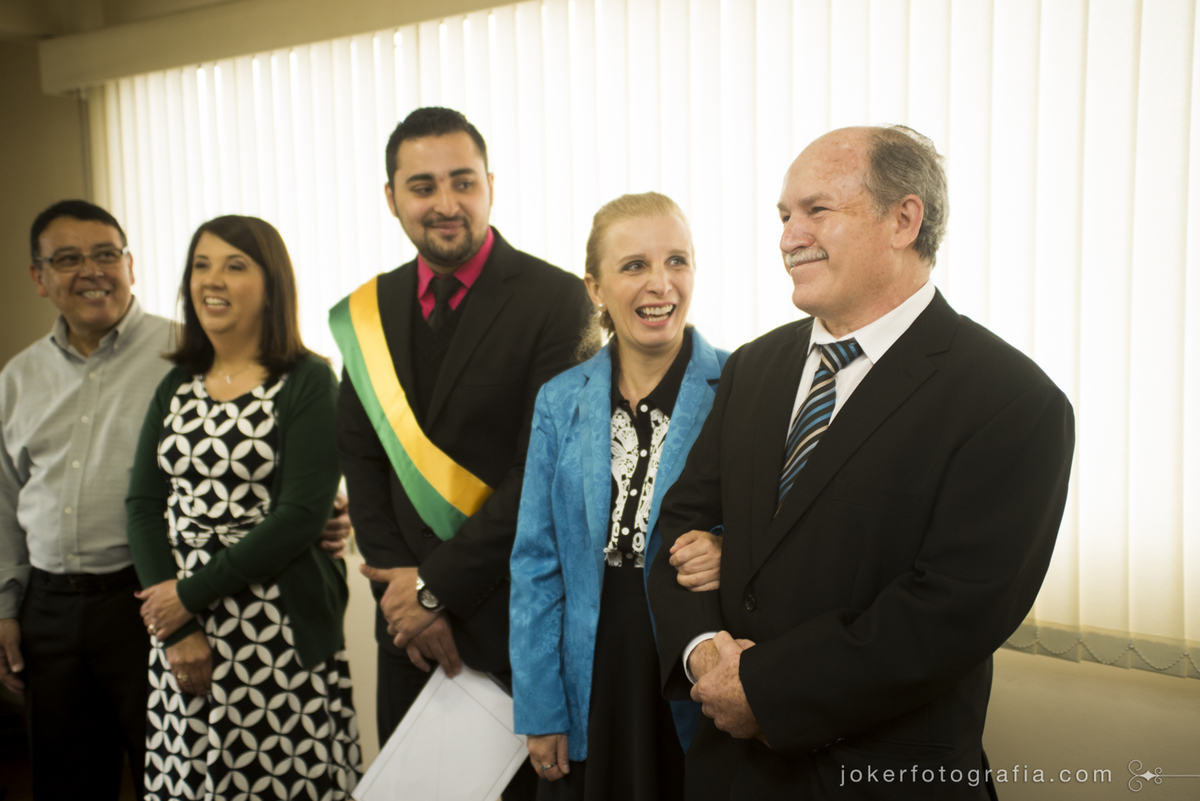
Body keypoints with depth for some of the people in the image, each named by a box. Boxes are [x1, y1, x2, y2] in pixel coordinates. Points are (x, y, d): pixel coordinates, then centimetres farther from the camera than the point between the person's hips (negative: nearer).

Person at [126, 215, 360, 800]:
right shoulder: (176, 388, 11)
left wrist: (193, 593, -10)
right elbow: (143, 506, 4)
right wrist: (177, 632, -7)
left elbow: (301, 514, -13)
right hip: (181, 631, 5)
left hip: (282, 637, -4)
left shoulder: (308, 382, -5)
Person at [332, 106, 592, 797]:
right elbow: (363, 460, 6)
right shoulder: (372, 310, 5)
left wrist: (439, 585, -14)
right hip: (411, 616, 5)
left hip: (516, 620, -5)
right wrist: (399, 583, -5)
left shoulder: (557, 301, -13)